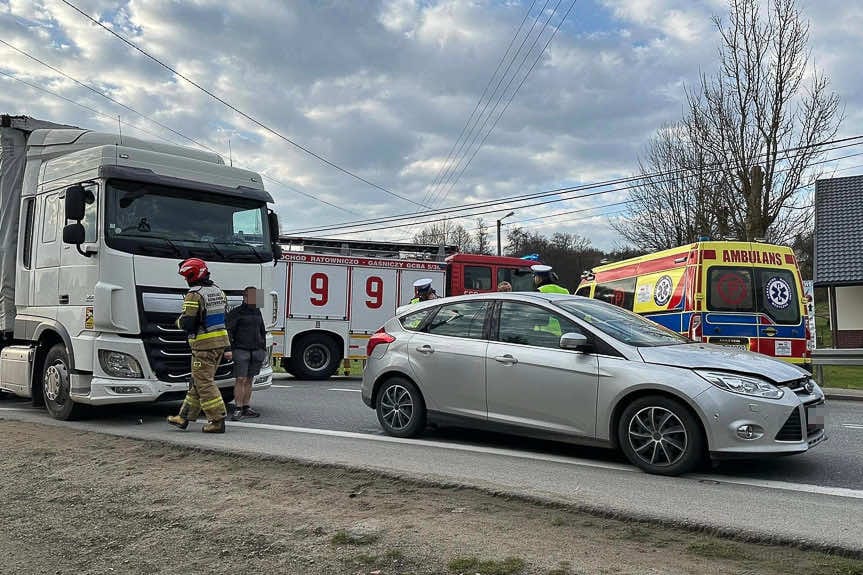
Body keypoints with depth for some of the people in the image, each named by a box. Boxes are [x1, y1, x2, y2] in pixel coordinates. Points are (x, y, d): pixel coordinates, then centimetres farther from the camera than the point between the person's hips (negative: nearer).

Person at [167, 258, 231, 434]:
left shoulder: (194, 295, -15)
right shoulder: (218, 291, 12)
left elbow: (187, 323, -20)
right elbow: (226, 320, 14)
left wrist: (179, 321, 4)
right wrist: (227, 347, 17)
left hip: (204, 346, -9)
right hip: (220, 342, 9)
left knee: (205, 384, -1)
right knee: (198, 381, 15)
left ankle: (217, 421, -1)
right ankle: (184, 417, 24)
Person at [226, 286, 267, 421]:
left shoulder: (257, 312, 17)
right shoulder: (236, 312, -3)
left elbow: (262, 331, 25)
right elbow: (228, 331, -8)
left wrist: (264, 349, 20)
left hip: (256, 350, 6)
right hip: (241, 350, -6)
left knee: (249, 380, 8)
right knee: (241, 380, -9)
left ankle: (246, 408, 13)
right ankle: (238, 409, -5)